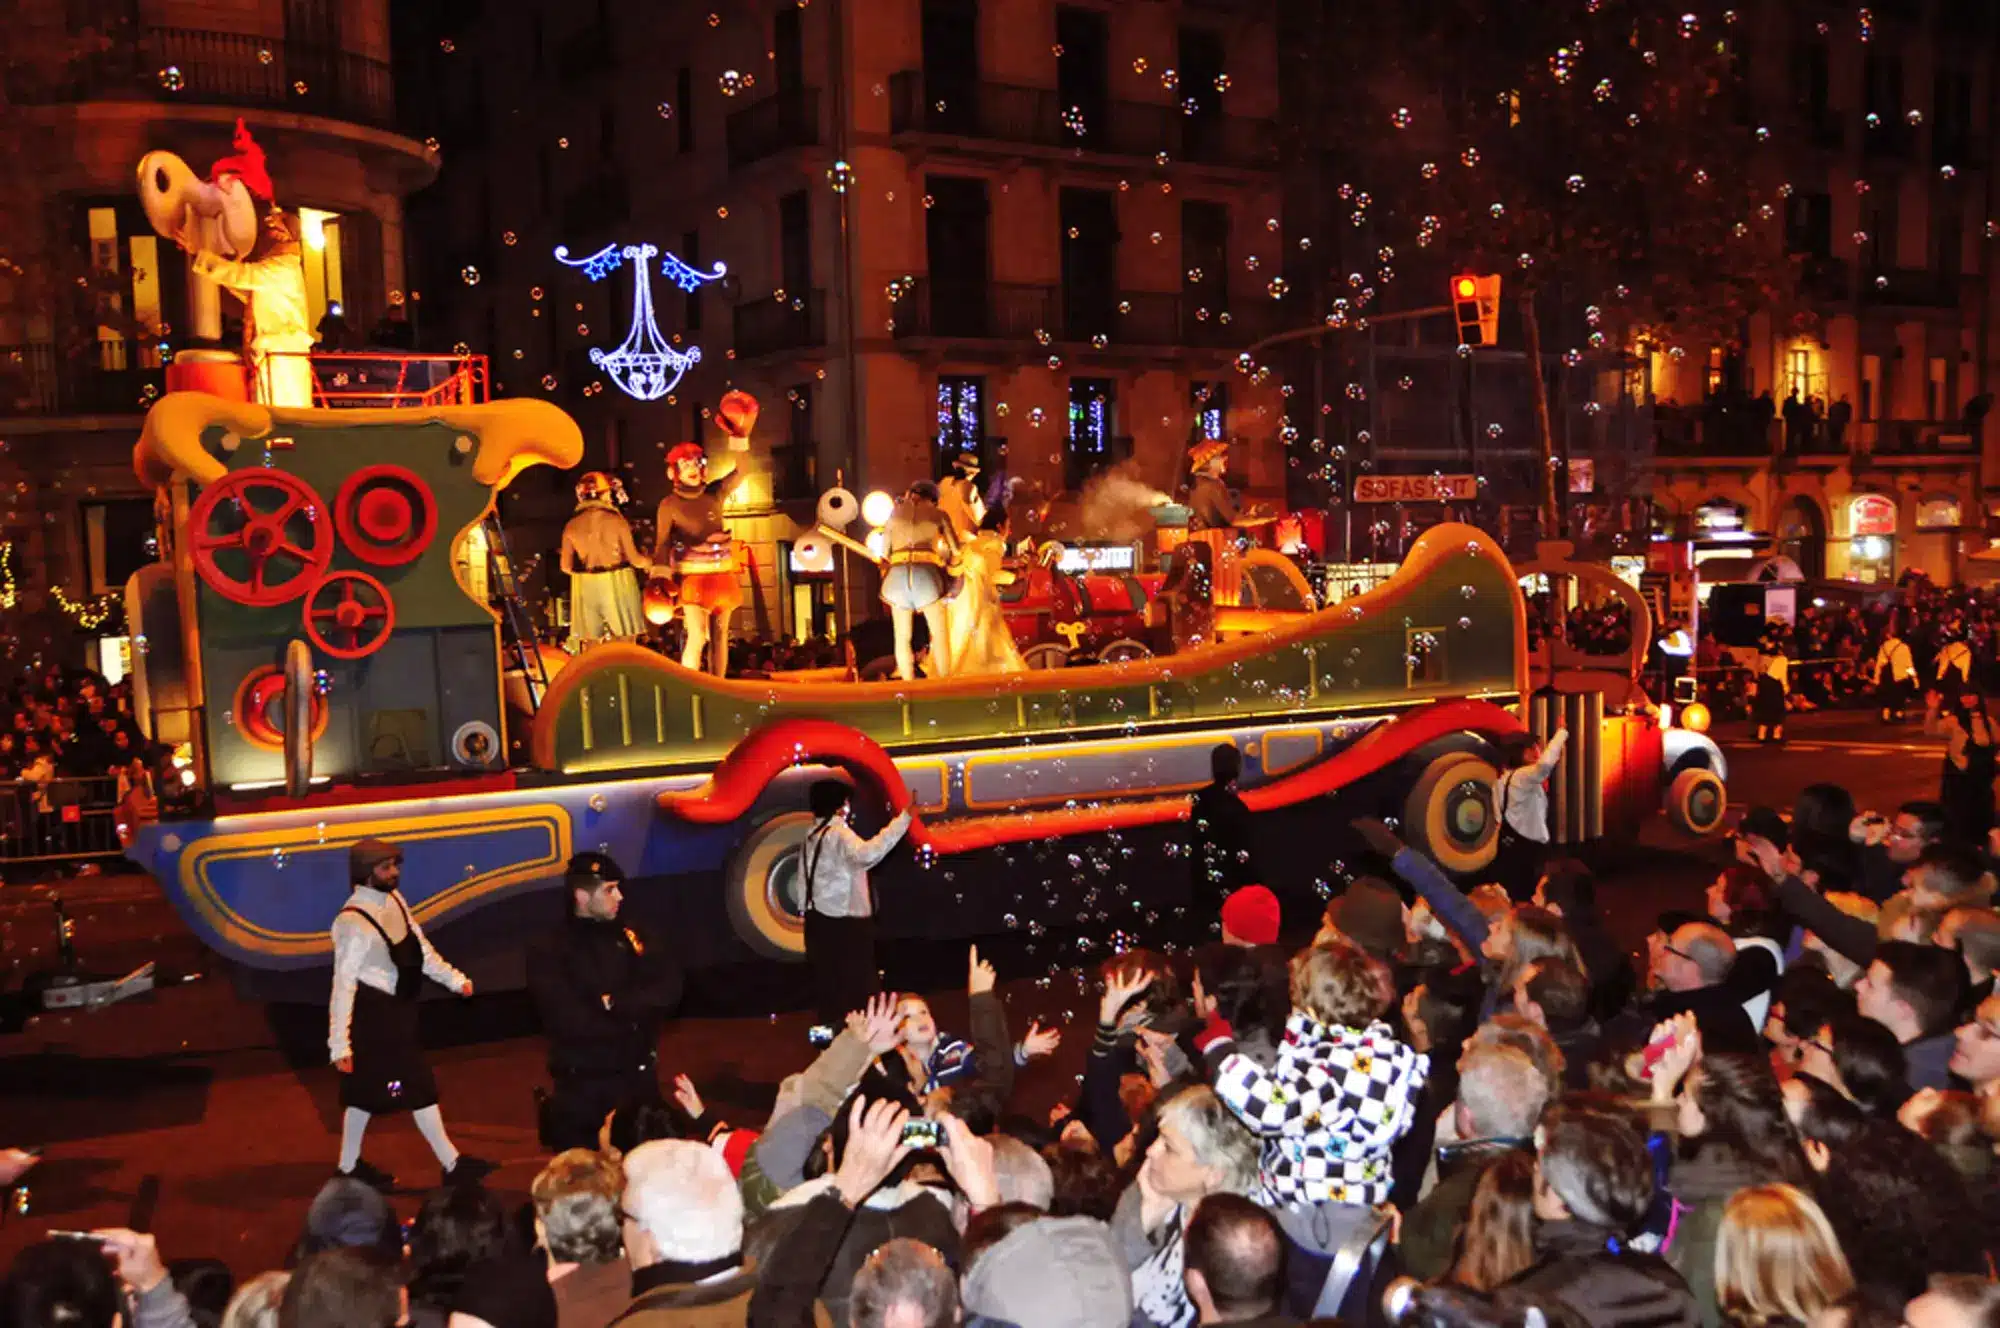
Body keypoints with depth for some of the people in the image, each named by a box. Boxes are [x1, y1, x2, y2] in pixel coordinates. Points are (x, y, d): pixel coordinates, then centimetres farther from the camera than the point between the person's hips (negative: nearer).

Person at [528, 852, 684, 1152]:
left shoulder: (631, 934, 4)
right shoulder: (550, 953, -9)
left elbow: (669, 989, -7)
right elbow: (570, 1021, -20)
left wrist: (613, 1004, -18)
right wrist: (632, 1015, -9)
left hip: (639, 1077, 4)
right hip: (583, 1085, -4)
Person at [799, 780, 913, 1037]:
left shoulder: (811, 835, 11)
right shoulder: (838, 833, -15)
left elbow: (805, 875, 14)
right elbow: (867, 854, -36)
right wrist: (903, 817, -40)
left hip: (818, 917, 8)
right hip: (844, 919, -8)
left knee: (828, 974, 13)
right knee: (856, 976, 0)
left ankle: (829, 1023, 19)